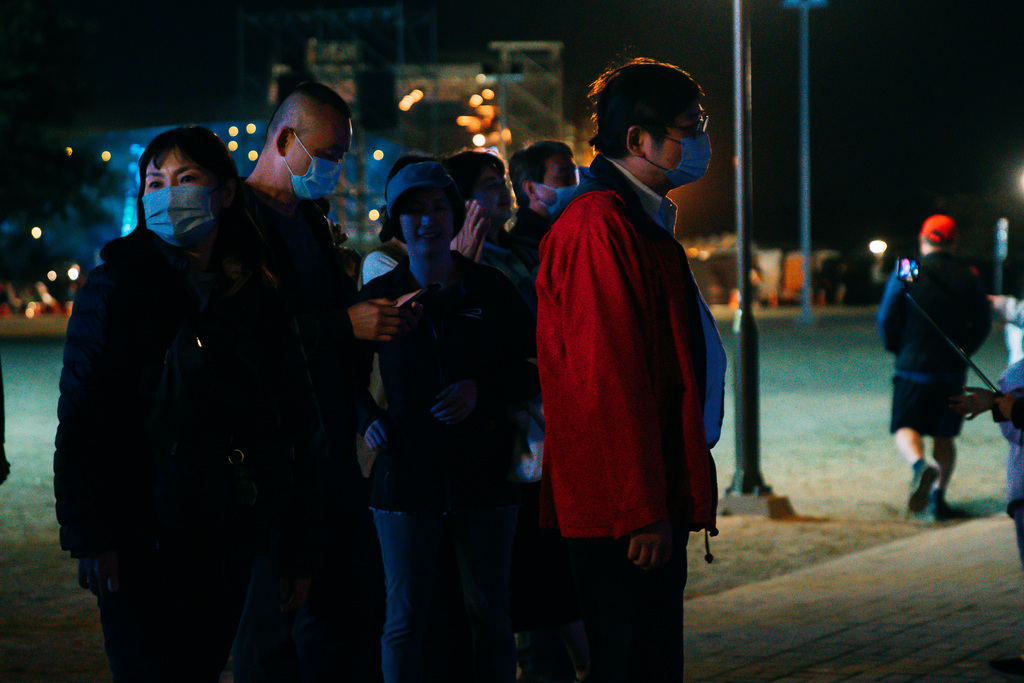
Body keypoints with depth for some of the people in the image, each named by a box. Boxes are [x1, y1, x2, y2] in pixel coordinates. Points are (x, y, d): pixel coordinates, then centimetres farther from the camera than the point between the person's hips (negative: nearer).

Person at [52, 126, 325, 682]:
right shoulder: (118, 287, -3)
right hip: (143, 543, -4)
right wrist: (89, 534, -16)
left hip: (228, 545, 4)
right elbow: (82, 420, -8)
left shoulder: (258, 298, 9)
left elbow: (298, 426, 11)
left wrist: (299, 550, 8)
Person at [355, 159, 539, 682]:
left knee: (490, 616, 5)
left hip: (484, 476, 1)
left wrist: (483, 392, -9)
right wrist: (367, 419, -2)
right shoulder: (379, 296, 4)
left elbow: (534, 369, 8)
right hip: (406, 477, 0)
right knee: (405, 619, 1)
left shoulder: (491, 290, 5)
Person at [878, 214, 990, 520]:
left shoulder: (905, 274, -4)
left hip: (913, 365, -2)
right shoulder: (968, 277, 3)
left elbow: (886, 318, -5)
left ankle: (919, 464, -28)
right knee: (944, 435, 12)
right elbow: (982, 325, 6)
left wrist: (896, 348, 13)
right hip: (953, 369, 2)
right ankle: (938, 496, 6)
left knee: (905, 428, 3)